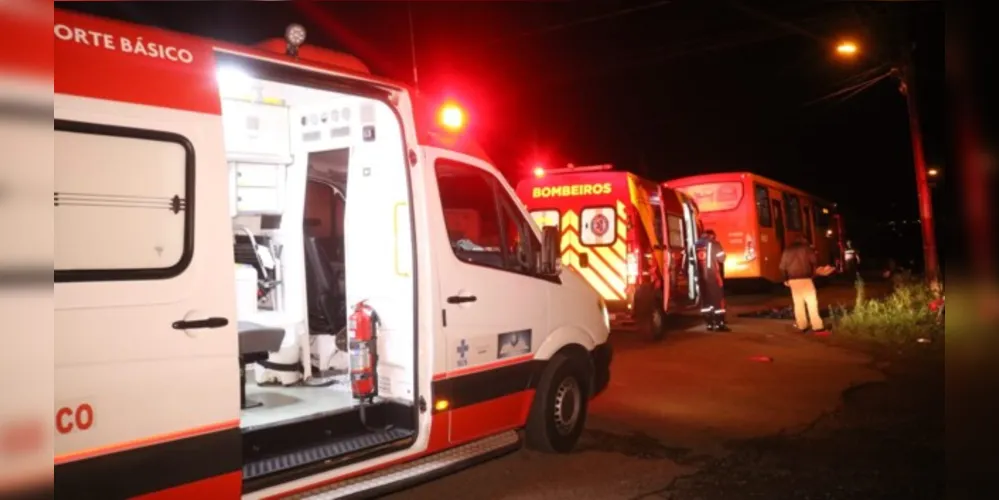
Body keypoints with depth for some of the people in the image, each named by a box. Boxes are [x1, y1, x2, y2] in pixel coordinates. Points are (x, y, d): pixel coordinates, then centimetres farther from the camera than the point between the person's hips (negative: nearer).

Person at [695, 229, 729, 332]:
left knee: (706, 299, 9)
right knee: (718, 298, -1)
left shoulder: (697, 245, 11)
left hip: (702, 276, 5)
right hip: (714, 274, -5)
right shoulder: (714, 244, -5)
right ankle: (719, 324, -5)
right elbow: (721, 258, -7)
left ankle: (710, 324, 10)